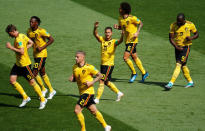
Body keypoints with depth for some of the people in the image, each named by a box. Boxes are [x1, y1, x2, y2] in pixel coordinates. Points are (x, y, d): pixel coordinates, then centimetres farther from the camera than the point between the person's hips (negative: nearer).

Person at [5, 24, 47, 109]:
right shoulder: (22, 36, 7)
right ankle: (25, 97, 15)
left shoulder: (19, 39, -23)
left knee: (32, 82, 1)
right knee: (12, 81, 4)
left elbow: (21, 52, -32)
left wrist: (11, 47, -25)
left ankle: (42, 100, 15)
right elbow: (31, 43, 17)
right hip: (18, 64, 10)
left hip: (25, 64, -10)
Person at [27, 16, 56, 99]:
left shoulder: (41, 31, -18)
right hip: (35, 54, 8)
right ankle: (51, 90, 26)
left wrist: (42, 48, -21)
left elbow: (51, 39, -17)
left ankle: (43, 89, 9)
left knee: (34, 73, -10)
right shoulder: (29, 31, 3)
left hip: (41, 54, -8)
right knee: (42, 73, 15)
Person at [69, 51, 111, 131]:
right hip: (82, 92, 7)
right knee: (94, 111, 15)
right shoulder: (75, 67, 5)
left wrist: (92, 82, -19)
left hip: (88, 92, -7)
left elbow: (100, 75, -7)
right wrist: (72, 79, -5)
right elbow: (75, 78, 18)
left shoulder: (89, 67, -14)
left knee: (77, 110, -15)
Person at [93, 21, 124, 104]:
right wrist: (95, 28, -25)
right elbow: (95, 34, -6)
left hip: (109, 64, -7)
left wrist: (122, 36, -48)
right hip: (102, 64, 7)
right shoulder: (102, 40, 6)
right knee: (107, 82, 16)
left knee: (102, 81, -9)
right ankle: (119, 93, 33)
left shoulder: (113, 42, -8)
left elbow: (120, 41, -27)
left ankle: (97, 99, -4)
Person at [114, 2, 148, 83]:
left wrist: (137, 32, -17)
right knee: (134, 57, 16)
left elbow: (141, 23, -6)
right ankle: (144, 73, 28)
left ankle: (134, 73, 4)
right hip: (127, 41, 8)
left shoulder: (132, 18, -17)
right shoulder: (120, 18, 4)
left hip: (132, 40, -8)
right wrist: (117, 27, -3)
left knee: (125, 57, -14)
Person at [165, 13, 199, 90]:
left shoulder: (190, 25, -8)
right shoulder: (173, 25, -5)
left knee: (179, 64, -15)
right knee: (183, 65, 11)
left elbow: (197, 34, 5)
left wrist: (191, 38, -17)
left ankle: (171, 83, -21)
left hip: (186, 46, -4)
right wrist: (176, 47, -18)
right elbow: (171, 38, -5)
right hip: (177, 47, 4)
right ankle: (190, 82, 28)